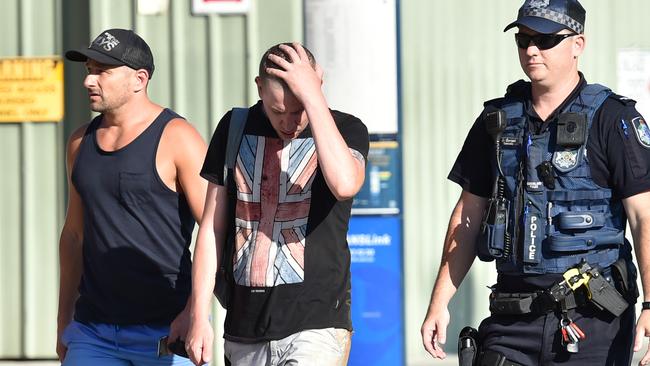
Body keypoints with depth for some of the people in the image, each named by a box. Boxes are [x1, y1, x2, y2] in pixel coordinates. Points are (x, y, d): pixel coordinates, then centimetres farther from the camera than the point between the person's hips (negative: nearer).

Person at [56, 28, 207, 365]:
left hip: (166, 328, -5)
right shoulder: (81, 142, 13)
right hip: (94, 331, 5)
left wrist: (194, 312, -20)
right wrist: (64, 322, 21)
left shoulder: (176, 138, -7)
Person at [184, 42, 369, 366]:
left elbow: (344, 184, -25)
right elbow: (212, 228, 12)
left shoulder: (345, 130, -1)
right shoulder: (235, 129, 8)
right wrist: (199, 317, 6)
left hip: (316, 326, -4)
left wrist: (312, 96, -21)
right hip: (244, 331, 4)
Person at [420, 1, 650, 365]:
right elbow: (469, 216, 17)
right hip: (513, 320, 4)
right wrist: (439, 302, 11)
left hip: (591, 319, -4)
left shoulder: (612, 118, -2)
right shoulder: (497, 120, 12)